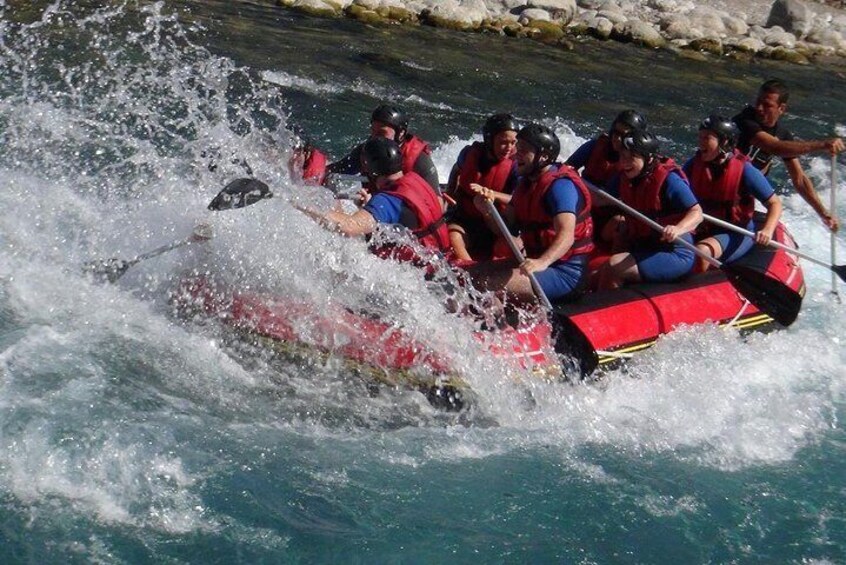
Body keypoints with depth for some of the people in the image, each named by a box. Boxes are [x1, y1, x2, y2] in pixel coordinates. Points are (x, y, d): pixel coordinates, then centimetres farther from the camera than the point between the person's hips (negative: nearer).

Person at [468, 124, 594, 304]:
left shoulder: (560, 185, -18)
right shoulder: (527, 182, 13)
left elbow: (566, 235, -33)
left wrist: (543, 262, -51)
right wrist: (488, 211, -11)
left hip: (565, 275, -10)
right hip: (535, 263, 10)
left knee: (489, 284, -23)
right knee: (474, 273, 5)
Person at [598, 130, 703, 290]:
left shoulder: (668, 179, -18)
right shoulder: (625, 178, 4)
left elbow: (696, 213, -21)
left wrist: (677, 229, -41)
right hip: (642, 248, 9)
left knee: (612, 268, -22)